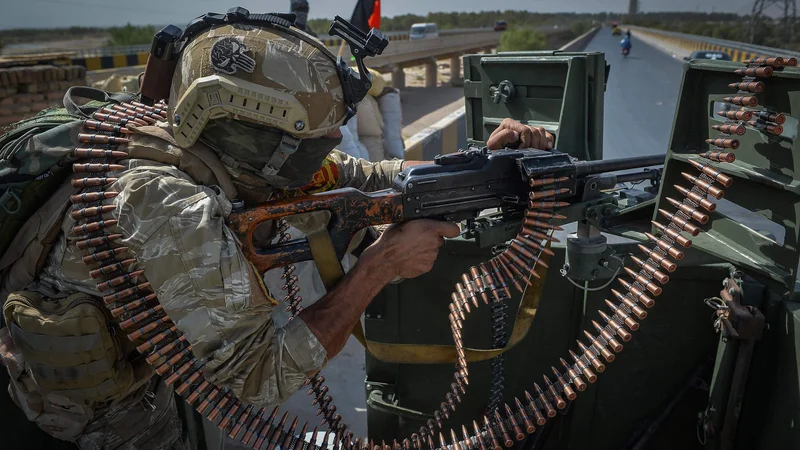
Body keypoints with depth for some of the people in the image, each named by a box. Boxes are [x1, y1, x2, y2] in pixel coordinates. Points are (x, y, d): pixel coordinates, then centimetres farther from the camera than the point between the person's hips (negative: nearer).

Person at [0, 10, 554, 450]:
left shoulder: (247, 161, -16)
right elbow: (262, 375, -34)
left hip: (139, 372, 6)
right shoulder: (174, 216, -39)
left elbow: (358, 176, -9)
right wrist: (380, 265, -33)